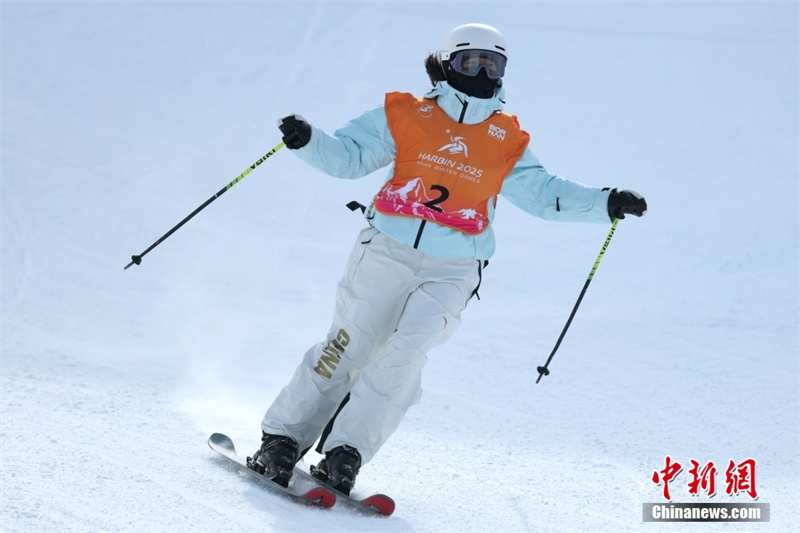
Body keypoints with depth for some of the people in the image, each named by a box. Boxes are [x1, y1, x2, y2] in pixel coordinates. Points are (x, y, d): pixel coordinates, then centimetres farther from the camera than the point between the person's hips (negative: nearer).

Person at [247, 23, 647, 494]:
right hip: (387, 254, -1)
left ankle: (345, 454, -10)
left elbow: (543, 193, 13)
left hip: (451, 273, 1)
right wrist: (307, 140, -18)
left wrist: (605, 204, 2)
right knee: (347, 349, -5)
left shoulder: (507, 142, 12)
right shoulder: (405, 116, 4)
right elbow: (347, 156, 0)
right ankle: (283, 439, 6)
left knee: (404, 354, -17)